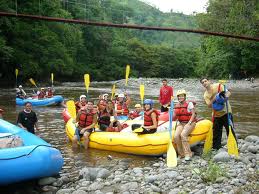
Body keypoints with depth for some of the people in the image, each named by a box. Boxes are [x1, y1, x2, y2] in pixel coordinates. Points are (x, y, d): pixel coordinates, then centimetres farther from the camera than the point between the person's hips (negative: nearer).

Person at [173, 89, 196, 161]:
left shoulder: (189, 103, -5)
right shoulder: (176, 106, 11)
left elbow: (193, 114, -10)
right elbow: (174, 118, 13)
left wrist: (189, 123, -19)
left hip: (190, 123, -5)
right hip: (181, 123, 5)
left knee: (183, 134, -31)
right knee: (176, 136, -23)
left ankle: (188, 154, -23)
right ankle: (181, 154, -10)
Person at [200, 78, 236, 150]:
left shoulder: (218, 86, -3)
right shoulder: (205, 95, 6)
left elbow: (228, 93, -10)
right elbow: (209, 105, -8)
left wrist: (225, 96, -31)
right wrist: (215, 98, -22)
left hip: (226, 112, -3)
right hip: (216, 115, 4)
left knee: (230, 130, -3)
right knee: (216, 133, 8)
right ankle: (216, 148, 20)